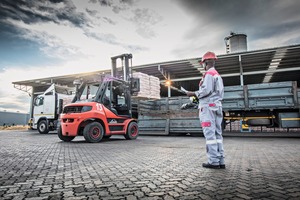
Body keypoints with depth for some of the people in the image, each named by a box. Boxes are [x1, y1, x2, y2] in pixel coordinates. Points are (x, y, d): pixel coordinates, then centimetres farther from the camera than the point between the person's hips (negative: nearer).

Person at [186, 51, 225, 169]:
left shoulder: (209, 74, -7)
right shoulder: (218, 75, 23)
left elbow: (206, 90, -19)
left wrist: (194, 93, -5)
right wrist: (198, 95, 21)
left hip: (208, 107, -9)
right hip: (217, 106, 9)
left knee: (210, 134, -8)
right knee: (217, 134, 7)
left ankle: (213, 161, -6)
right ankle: (220, 161, 9)